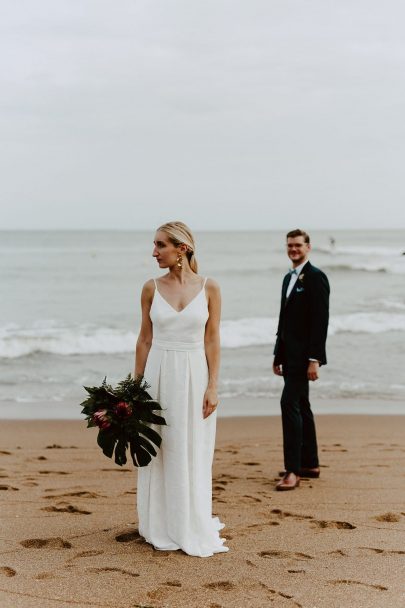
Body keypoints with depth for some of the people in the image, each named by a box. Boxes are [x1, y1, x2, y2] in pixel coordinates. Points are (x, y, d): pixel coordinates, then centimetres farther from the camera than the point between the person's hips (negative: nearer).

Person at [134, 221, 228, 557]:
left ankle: (193, 529, 21)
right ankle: (162, 528, 20)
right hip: (159, 374, 1)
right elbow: (145, 339, 5)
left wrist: (212, 386, -7)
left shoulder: (209, 288, -3)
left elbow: (212, 340, -2)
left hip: (194, 375, -1)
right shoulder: (152, 288, 1)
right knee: (159, 452, 7)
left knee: (193, 454, 6)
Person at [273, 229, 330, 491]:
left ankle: (293, 470, -15)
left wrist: (314, 359, -22)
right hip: (290, 354, 9)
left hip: (304, 354, -9)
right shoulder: (289, 278, 16)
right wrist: (278, 354, 19)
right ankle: (310, 464, 23)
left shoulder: (316, 277, -11)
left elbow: (320, 320, -17)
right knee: (300, 405, 14)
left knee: (290, 403, -16)